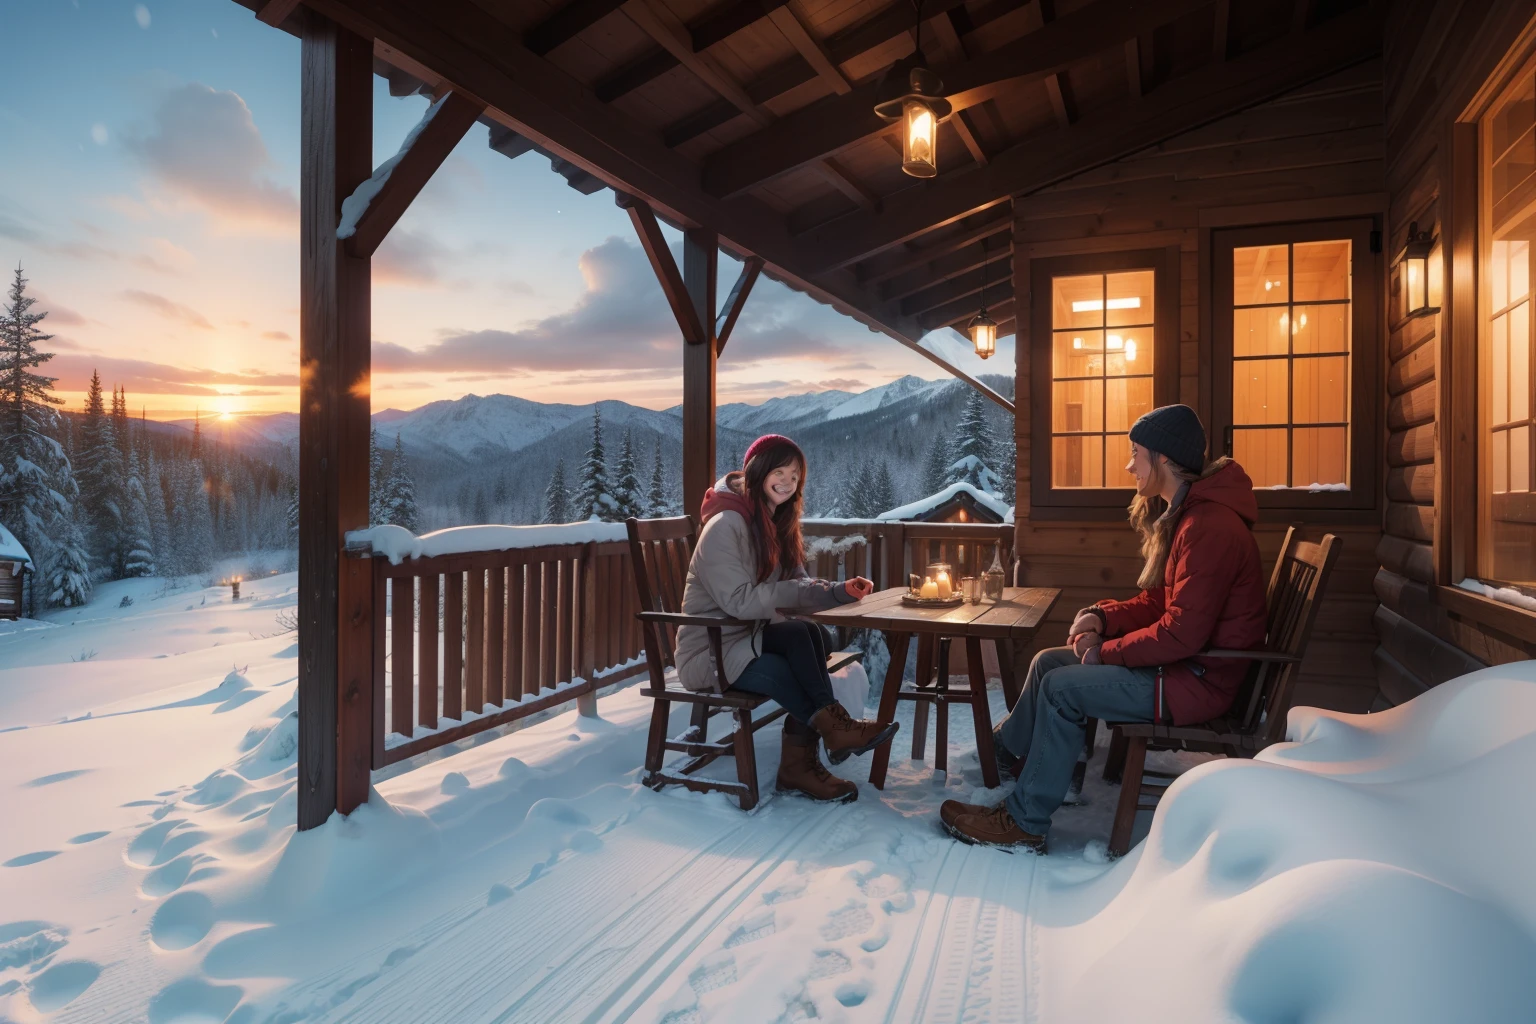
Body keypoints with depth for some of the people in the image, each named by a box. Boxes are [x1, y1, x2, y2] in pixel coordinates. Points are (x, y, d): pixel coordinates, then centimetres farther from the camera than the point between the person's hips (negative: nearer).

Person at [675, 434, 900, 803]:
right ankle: (834, 726, -14)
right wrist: (802, 591, -25)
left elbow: (798, 587, 6)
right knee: (802, 635, -31)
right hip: (710, 651, -7)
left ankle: (798, 765, -20)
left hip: (752, 640, 7)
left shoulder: (778, 524, 10)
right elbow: (740, 602, -23)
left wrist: (841, 591, -11)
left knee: (809, 636, -24)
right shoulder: (725, 525, -16)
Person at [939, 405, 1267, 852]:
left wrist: (1107, 652, -16)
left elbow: (1183, 632, -28)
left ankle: (1024, 824, -4)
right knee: (1048, 661, 9)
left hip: (1201, 680, -10)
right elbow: (1158, 602, 16)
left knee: (1063, 689, -16)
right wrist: (1102, 616, -1)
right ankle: (1004, 752, 25)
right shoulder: (1183, 513, 10)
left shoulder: (1210, 527, -24)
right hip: (1181, 659, 10)